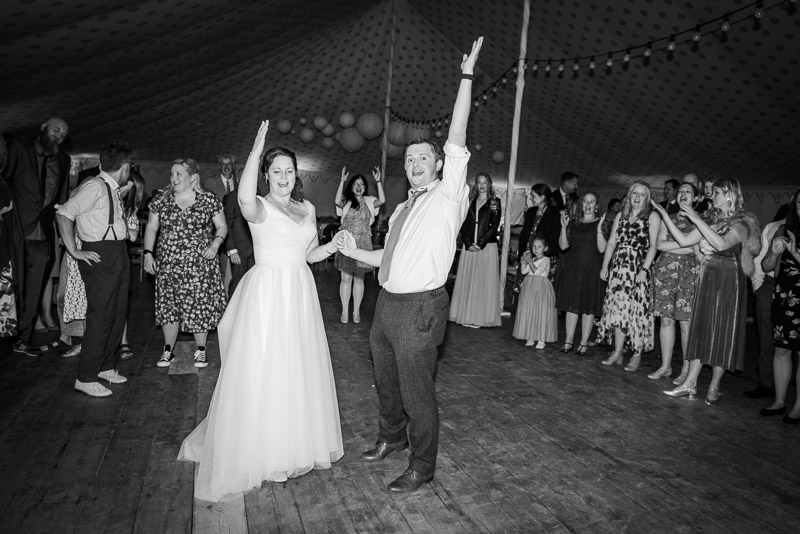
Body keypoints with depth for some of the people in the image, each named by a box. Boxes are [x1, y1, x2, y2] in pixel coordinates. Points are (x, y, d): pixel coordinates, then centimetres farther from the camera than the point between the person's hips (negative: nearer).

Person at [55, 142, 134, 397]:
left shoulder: (113, 190, 14)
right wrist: (74, 251, -17)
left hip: (118, 255, 9)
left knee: (118, 314, 14)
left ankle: (107, 366, 27)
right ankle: (85, 378, 4)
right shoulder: (95, 187, -13)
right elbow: (63, 214, -18)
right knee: (100, 317, -6)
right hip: (100, 257, -9)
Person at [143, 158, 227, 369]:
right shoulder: (161, 201, 6)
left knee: (200, 305, 0)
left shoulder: (209, 200, -1)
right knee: (168, 306, 6)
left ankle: (200, 351, 17)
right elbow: (151, 228, 11)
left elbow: (222, 226, 4)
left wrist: (216, 243, -13)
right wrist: (148, 253, 2)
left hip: (200, 265, -2)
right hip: (169, 265, 3)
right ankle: (168, 350, 22)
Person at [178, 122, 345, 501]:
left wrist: (333, 246, 0)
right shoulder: (260, 208, -7)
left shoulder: (307, 209, 12)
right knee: (263, 374, 1)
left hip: (301, 295, 6)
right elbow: (245, 199, -33)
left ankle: (298, 441, 34)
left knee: (299, 371, 14)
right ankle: (260, 451, 19)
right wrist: (256, 148, -32)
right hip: (266, 294, -5)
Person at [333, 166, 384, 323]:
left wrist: (378, 181, -14)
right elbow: (337, 201, -19)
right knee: (346, 278, 1)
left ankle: (356, 311, 17)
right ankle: (345, 311, 12)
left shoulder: (368, 201, 7)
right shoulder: (346, 201, 2)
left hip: (363, 243, 1)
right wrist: (342, 181, -21)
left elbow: (382, 200, -11)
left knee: (359, 279, 8)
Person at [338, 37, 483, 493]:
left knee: (417, 390, 3)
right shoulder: (403, 209, 16)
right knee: (387, 380, 23)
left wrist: (467, 75, -18)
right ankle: (392, 437, 47)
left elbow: (457, 142, -18)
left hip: (420, 307, -8)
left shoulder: (448, 195, -7)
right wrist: (356, 252, 10)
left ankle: (422, 467, 22)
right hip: (387, 303, 8)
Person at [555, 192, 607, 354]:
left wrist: (599, 229, -19)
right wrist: (563, 227, -9)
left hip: (591, 270, -3)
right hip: (572, 268, 3)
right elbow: (563, 245, 3)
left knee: (588, 307, 1)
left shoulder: (602, 223, 2)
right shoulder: (573, 222, 10)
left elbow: (602, 249, -8)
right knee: (571, 305, 4)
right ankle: (568, 341, 12)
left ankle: (584, 343, 9)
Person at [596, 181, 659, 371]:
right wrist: (605, 265, 6)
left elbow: (653, 246, -5)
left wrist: (644, 269, -14)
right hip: (618, 267, 4)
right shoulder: (621, 216, 15)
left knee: (637, 309, -5)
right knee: (617, 308, 1)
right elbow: (611, 243, 14)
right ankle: (617, 352, 8)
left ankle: (637, 355, 4)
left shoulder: (652, 217, 2)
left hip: (639, 268, -4)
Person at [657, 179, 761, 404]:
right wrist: (664, 215, 1)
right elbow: (683, 241, 5)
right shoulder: (711, 223, 11)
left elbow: (722, 244, -28)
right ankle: (690, 383, 7)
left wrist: (697, 220, -24)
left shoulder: (741, 224, -8)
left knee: (722, 331, 1)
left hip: (728, 281, -6)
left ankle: (714, 387, 11)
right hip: (707, 279, 6)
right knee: (701, 328, 5)